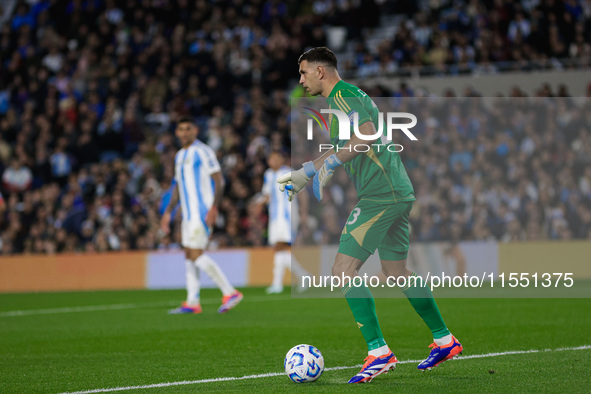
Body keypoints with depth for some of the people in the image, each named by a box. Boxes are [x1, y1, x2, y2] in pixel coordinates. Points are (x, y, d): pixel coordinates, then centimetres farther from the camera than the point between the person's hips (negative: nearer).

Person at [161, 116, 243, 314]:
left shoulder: (202, 152, -9)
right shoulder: (180, 156, 18)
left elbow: (218, 180, -13)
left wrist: (214, 207, -22)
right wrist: (168, 212, 21)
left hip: (202, 213, -9)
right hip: (188, 214, 9)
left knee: (196, 254, -15)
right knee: (189, 255, 6)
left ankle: (230, 292, -11)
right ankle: (192, 302, 8)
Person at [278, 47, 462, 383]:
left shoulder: (342, 96, -9)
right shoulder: (344, 97, 22)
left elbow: (368, 136, -24)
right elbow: (341, 150, 33)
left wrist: (331, 163, -19)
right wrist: (305, 173, 33)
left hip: (380, 195, -10)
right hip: (399, 192, 10)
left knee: (344, 270, -11)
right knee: (397, 272, 18)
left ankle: (379, 352, -15)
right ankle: (444, 340, 25)